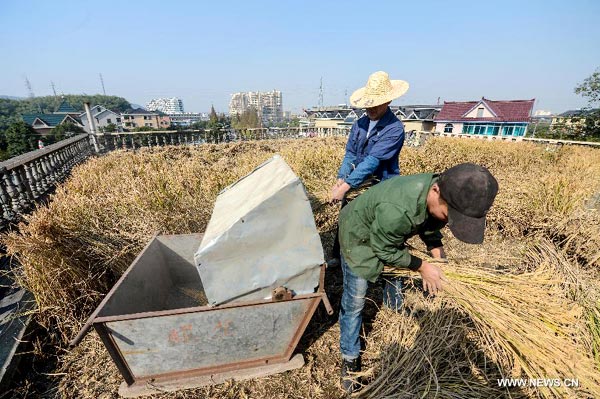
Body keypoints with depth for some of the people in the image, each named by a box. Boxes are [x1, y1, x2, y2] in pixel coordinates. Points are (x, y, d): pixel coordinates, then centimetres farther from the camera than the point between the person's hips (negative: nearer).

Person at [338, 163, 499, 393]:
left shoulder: (441, 196, -21)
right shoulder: (396, 210, -46)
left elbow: (430, 228, 1)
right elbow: (384, 250, -26)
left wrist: (440, 259, -9)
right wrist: (421, 266, -17)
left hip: (390, 236, 7)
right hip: (359, 237, -7)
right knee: (355, 301, 1)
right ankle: (349, 357, 24)